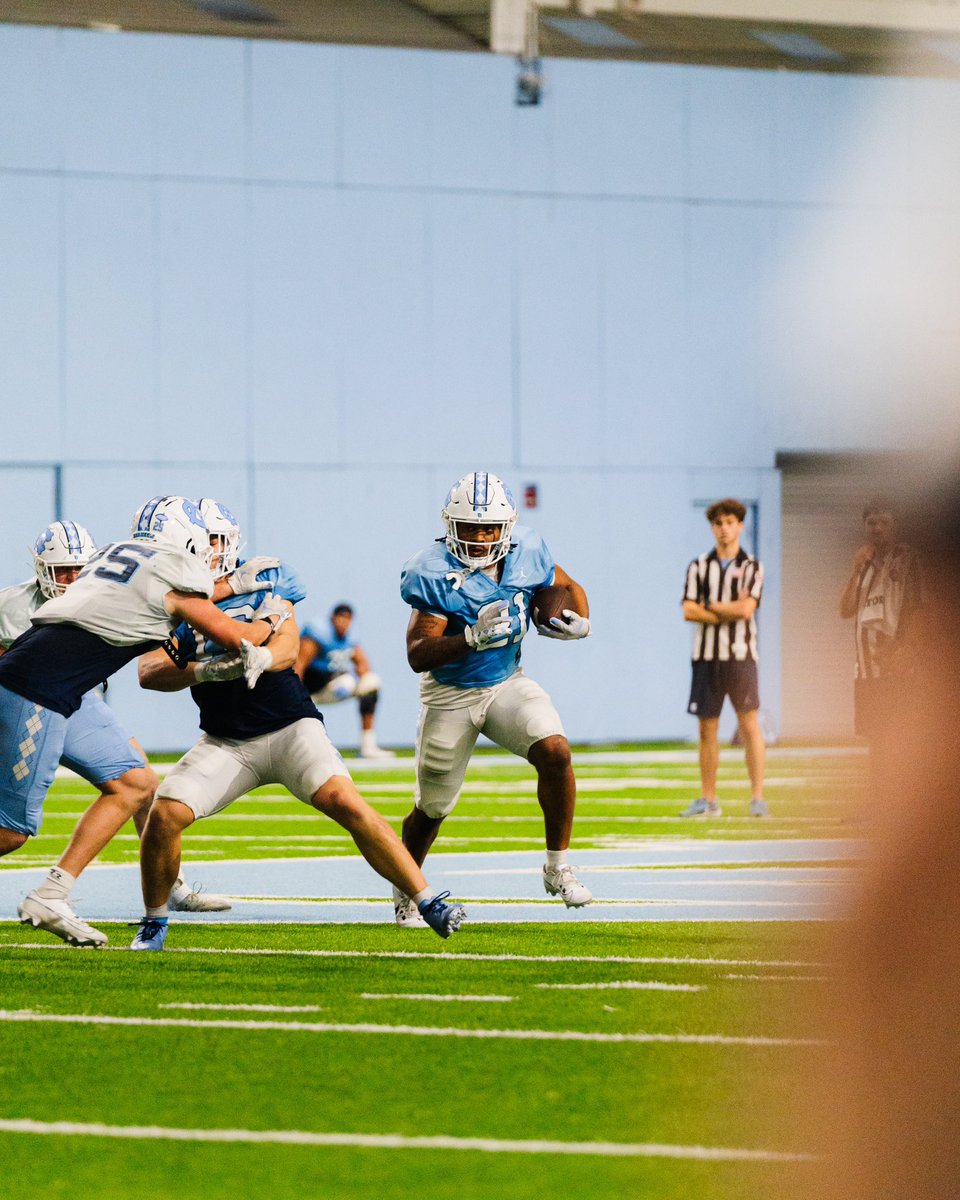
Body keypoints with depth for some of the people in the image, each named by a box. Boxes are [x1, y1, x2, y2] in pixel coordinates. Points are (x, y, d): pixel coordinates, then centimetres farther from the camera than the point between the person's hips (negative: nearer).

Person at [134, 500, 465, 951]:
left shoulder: (265, 579, -2)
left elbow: (288, 644, -16)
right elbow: (149, 671, -13)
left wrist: (262, 658, -39)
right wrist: (203, 671, -32)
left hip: (289, 727, -2)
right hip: (225, 741, 2)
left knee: (344, 802, -23)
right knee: (163, 815, -16)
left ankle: (429, 902, -18)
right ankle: (153, 922, 8)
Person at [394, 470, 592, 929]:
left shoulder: (527, 553, -10)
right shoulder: (435, 574, -23)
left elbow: (568, 588, 10)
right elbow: (418, 655, -27)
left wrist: (577, 621, -12)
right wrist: (471, 638, -42)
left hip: (507, 684, 3)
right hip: (450, 696, -3)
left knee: (555, 752, -24)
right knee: (432, 808, 8)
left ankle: (558, 868, -9)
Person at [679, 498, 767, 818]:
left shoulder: (752, 568, 2)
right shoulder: (698, 567, 8)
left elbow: (746, 609, -12)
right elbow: (689, 612, -3)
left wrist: (710, 606, -4)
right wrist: (729, 612, -7)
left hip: (740, 656, -2)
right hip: (706, 656, 2)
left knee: (749, 725, -7)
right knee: (707, 729, 5)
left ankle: (757, 798, -7)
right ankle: (707, 800, 10)